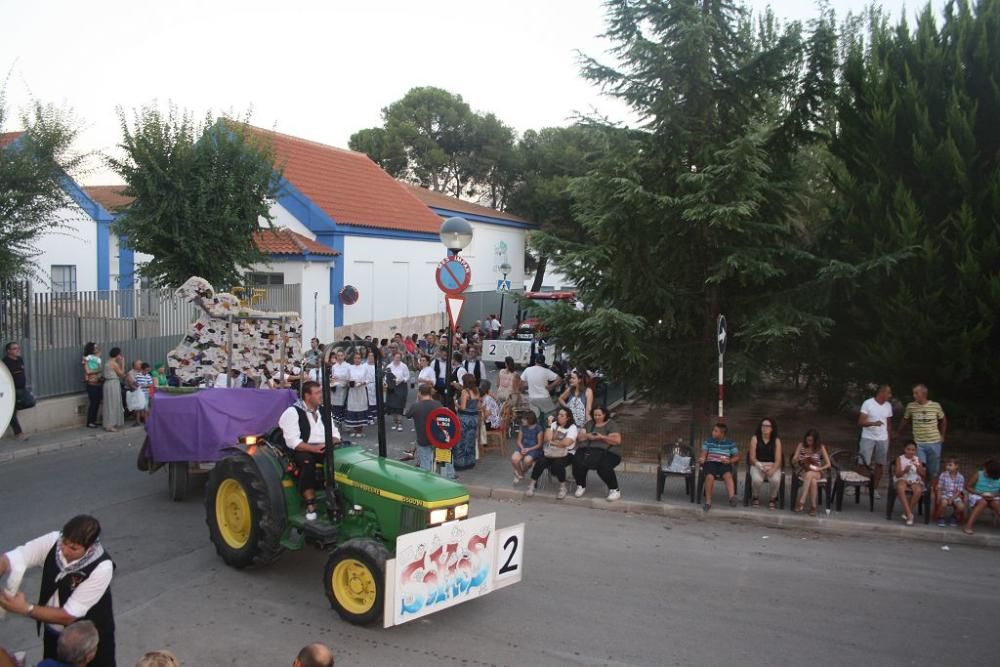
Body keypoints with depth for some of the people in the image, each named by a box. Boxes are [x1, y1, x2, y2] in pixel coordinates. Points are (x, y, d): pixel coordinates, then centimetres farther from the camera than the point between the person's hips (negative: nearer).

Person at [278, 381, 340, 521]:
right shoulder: (292, 413, -6)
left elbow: (335, 434, 12)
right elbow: (292, 441, -16)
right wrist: (313, 448, -29)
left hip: (324, 450, 5)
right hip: (302, 451, -5)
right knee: (307, 461, -38)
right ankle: (310, 505, -35)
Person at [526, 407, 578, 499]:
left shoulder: (572, 428, -5)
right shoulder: (554, 424, 8)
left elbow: (566, 443, -20)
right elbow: (547, 438, -5)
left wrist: (553, 442, -8)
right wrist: (549, 424, -7)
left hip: (566, 454, -4)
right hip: (550, 452, 4)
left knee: (557, 464, -34)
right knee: (540, 462, -23)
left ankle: (563, 487, -11)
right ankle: (532, 484, -8)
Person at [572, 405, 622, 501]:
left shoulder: (611, 425, 9)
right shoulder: (589, 423, 23)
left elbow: (617, 440, -4)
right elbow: (579, 438, 16)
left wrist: (602, 437, -14)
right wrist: (587, 436, -5)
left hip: (605, 451, -4)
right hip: (586, 449, 4)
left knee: (604, 466, -35)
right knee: (577, 462, -28)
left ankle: (615, 490, -14)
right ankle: (581, 486, -5)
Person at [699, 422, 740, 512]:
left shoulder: (730, 443, 10)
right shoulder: (708, 441, 14)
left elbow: (737, 457, 10)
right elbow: (703, 454, 10)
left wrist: (729, 461, -10)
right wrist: (702, 459, -14)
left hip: (724, 464, 0)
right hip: (711, 463, 1)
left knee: (728, 475, -35)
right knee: (709, 477, -31)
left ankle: (732, 497, -52)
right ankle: (708, 502, -25)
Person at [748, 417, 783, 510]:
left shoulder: (776, 440, 3)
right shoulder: (755, 438, 2)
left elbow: (778, 459, -5)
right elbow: (752, 457, -3)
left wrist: (772, 469, -24)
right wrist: (761, 466, -20)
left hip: (773, 466, 1)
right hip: (757, 465, -1)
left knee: (775, 480, -33)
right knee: (756, 480, -34)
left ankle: (771, 499, -1)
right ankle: (756, 497, 1)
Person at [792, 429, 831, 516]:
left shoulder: (820, 447, -5)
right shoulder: (801, 445, -1)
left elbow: (828, 464, -5)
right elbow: (793, 462, 1)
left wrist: (818, 469, -20)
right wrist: (798, 459, -21)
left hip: (816, 472, -1)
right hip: (803, 471, 1)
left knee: (809, 475, -37)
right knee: (813, 481, -35)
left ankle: (801, 503, -35)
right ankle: (813, 506, -30)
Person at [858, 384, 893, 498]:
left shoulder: (888, 406, 7)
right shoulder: (868, 403, -9)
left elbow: (889, 424, 14)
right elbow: (860, 422, -12)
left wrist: (888, 440, 12)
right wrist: (874, 423, -29)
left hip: (883, 439, 4)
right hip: (868, 438, -4)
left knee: (879, 464, 5)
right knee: (864, 464, -6)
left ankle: (875, 489, 14)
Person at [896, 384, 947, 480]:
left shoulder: (936, 406, -5)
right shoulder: (910, 406, -4)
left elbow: (943, 420, 11)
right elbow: (905, 420, 11)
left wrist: (942, 435, 8)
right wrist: (897, 433, 15)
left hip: (934, 443, 0)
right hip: (918, 443, 0)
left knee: (934, 471, 9)